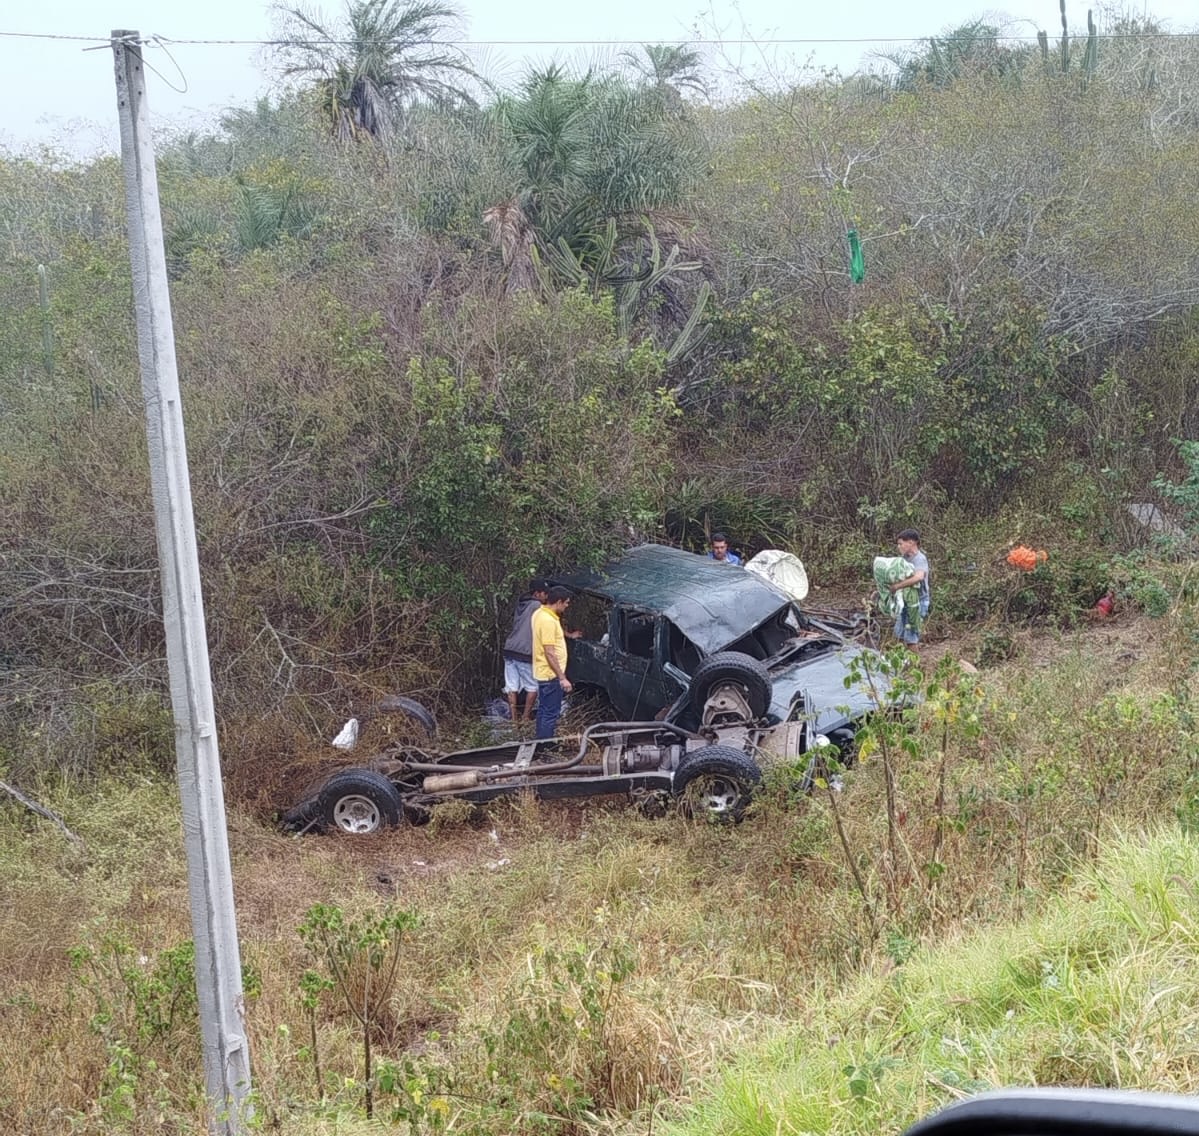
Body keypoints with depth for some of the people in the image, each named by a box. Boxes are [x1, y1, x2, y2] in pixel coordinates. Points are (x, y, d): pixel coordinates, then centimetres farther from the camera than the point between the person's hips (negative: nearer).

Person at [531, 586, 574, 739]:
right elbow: (549, 653, -25)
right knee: (551, 715, -5)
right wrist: (562, 678, -23)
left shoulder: (539, 613, 8)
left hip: (542, 673, 10)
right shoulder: (548, 621, -23)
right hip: (551, 675, -10)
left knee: (543, 711, 19)